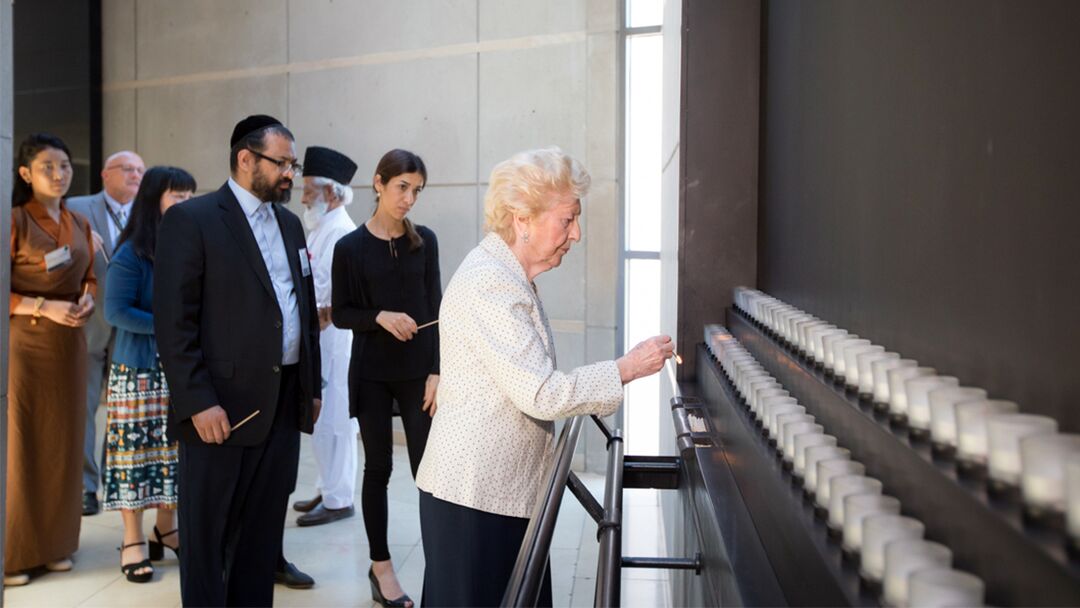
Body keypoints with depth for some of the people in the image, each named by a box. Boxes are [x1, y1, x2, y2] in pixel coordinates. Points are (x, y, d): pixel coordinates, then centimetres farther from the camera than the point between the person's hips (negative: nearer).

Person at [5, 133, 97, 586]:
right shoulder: (14, 221, -8)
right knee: (20, 445, -1)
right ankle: (13, 552, 11)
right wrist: (44, 306, -20)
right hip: (23, 344, -6)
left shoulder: (79, 224, 11)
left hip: (68, 345, 6)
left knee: (63, 443, 10)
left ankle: (54, 543, 23)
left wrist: (87, 298, 0)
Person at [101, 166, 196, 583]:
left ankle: (166, 529, 24)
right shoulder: (131, 254, -9)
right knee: (136, 449, 1)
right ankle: (133, 541, 12)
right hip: (139, 369, -5)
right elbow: (115, 312, -12)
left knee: (175, 449, 9)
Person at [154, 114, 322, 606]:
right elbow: (173, 322, -13)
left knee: (264, 529, 15)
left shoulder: (290, 223, 14)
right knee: (207, 533, 6)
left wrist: (312, 386, 14)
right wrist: (198, 402, -18)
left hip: (284, 400, 7)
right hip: (222, 404, -6)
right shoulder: (190, 220, -8)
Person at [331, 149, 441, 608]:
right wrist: (380, 317, -19)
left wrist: (436, 371, -5)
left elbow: (435, 308, 1)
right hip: (371, 374, -1)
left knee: (428, 467, -2)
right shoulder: (350, 247, -3)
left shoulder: (424, 241, 2)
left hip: (418, 372, 1)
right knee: (378, 467, 8)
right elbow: (340, 314, 0)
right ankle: (381, 566, 22)